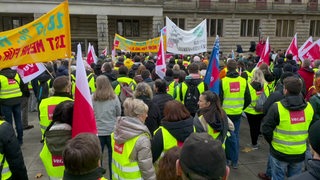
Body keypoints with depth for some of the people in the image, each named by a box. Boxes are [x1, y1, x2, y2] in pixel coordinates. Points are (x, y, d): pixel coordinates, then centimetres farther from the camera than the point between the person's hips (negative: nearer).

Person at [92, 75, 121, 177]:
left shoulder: (92, 98, -11)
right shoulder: (114, 98, -10)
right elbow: (119, 113, 2)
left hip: (97, 131, 0)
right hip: (112, 130, 0)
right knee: (112, 156, 12)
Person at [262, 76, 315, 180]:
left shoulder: (277, 107, -19)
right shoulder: (309, 107, -3)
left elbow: (266, 129, -15)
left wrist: (272, 142, 3)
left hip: (280, 152, -4)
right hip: (300, 153, 4)